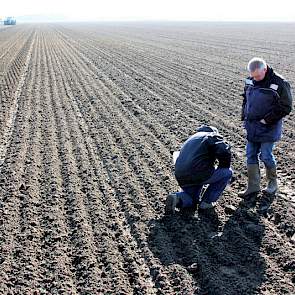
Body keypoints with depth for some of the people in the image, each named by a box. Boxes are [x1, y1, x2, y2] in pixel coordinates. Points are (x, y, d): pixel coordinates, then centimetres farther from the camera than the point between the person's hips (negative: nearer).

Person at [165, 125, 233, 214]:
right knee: (227, 172, 13)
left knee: (192, 200, 33)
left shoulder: (192, 138, 31)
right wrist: (223, 167, 9)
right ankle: (207, 202, 13)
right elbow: (224, 152, -12)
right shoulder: (212, 136, 6)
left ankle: (176, 198, 0)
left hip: (181, 177, 8)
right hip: (198, 174, -8)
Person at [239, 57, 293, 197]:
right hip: (252, 127, 6)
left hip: (268, 128, -6)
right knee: (251, 155, 8)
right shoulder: (250, 81, 3)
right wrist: (245, 116, 9)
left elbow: (285, 108, -14)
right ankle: (253, 186, 19)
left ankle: (273, 182, 24)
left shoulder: (279, 83, -16)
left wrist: (266, 120, -15)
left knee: (266, 155, 0)